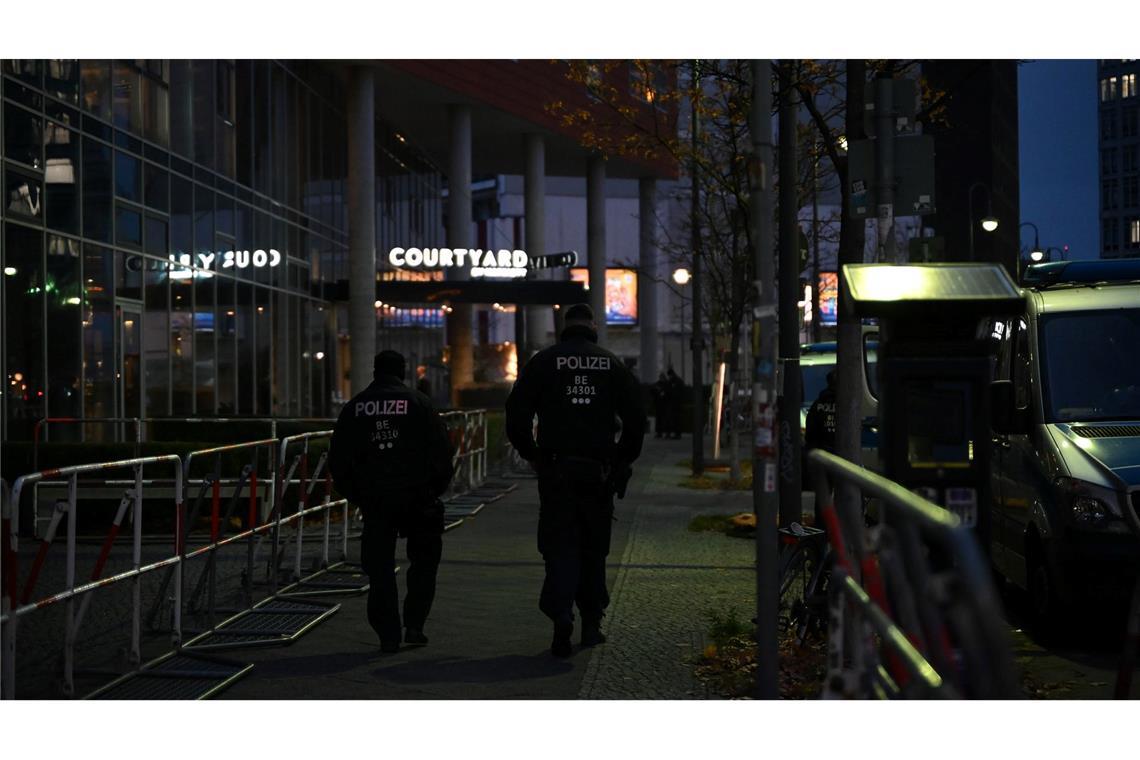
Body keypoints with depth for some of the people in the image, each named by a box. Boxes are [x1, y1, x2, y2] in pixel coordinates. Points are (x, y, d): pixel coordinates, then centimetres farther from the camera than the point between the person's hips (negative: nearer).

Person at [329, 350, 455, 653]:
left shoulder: (354, 407, 8)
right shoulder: (418, 402, 1)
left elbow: (338, 459, 8)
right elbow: (441, 451, -3)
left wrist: (355, 494, 16)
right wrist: (436, 488, 9)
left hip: (373, 499, 2)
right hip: (416, 496, -2)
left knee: (380, 567, 7)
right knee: (424, 559, 13)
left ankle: (388, 635, 5)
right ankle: (414, 625, 5)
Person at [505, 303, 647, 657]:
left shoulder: (544, 361, 1)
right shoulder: (612, 364, 6)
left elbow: (517, 412, -4)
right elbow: (635, 418, 3)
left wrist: (530, 454, 9)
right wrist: (622, 460, 14)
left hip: (556, 471, -1)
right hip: (598, 473, 2)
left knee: (559, 546, 0)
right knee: (594, 547, 13)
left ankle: (561, 615, -20)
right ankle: (591, 623, 18)